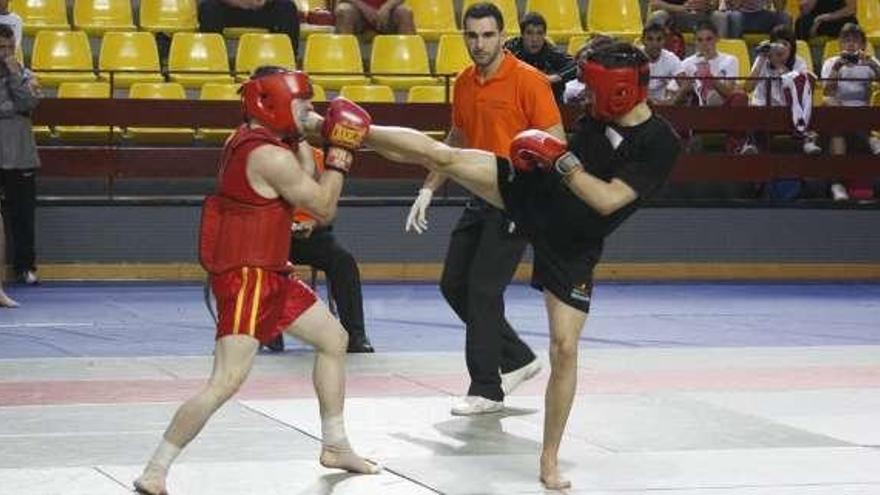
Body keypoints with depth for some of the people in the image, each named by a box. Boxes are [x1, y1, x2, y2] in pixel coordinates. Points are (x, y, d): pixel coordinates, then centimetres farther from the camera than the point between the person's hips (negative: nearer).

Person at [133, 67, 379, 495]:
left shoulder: (250, 137, 8)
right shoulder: (272, 157, -20)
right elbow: (324, 209, -11)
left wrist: (304, 132, 7)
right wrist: (339, 155, -2)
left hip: (269, 273, 11)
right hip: (245, 277, -11)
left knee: (334, 339, 20)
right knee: (226, 381, -17)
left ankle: (335, 447, 32)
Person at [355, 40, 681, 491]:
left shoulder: (661, 144, -21)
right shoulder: (599, 117, -3)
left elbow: (607, 200, -27)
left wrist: (560, 158, -25)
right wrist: (536, 153, -4)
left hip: (571, 247, -4)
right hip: (532, 192, 4)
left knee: (565, 348, -5)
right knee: (439, 155, -9)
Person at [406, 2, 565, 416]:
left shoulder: (527, 80, -13)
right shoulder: (464, 84, 8)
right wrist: (428, 190, 17)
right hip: (481, 198, 8)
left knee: (483, 289, -11)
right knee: (453, 284, 9)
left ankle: (486, 390, -1)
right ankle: (517, 359, 23)